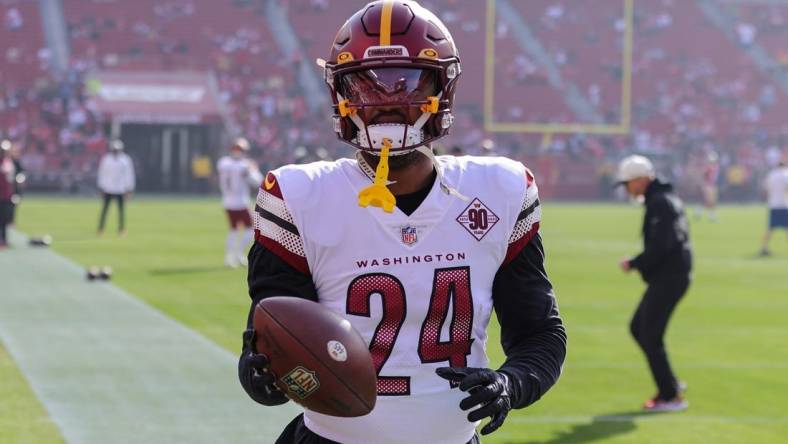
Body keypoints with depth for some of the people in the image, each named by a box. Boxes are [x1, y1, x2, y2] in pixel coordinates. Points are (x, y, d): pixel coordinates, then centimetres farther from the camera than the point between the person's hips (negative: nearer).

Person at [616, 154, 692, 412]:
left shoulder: (660, 203, -17)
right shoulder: (666, 198, 17)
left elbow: (660, 246, -25)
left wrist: (634, 264, -14)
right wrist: (639, 263, 13)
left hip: (668, 278, -11)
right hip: (668, 277, 11)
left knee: (651, 337, -5)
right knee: (638, 328, 17)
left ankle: (670, 397, 0)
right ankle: (669, 383, 20)